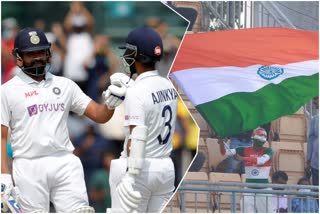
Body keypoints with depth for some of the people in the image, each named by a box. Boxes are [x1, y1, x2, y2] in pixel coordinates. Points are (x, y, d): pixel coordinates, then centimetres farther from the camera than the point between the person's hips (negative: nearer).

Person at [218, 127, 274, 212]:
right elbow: (224, 152, -2)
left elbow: (261, 160, -23)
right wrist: (221, 144, -24)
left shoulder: (268, 151, -2)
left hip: (264, 189, -1)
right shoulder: (245, 150, 3)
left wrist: (243, 158, -31)